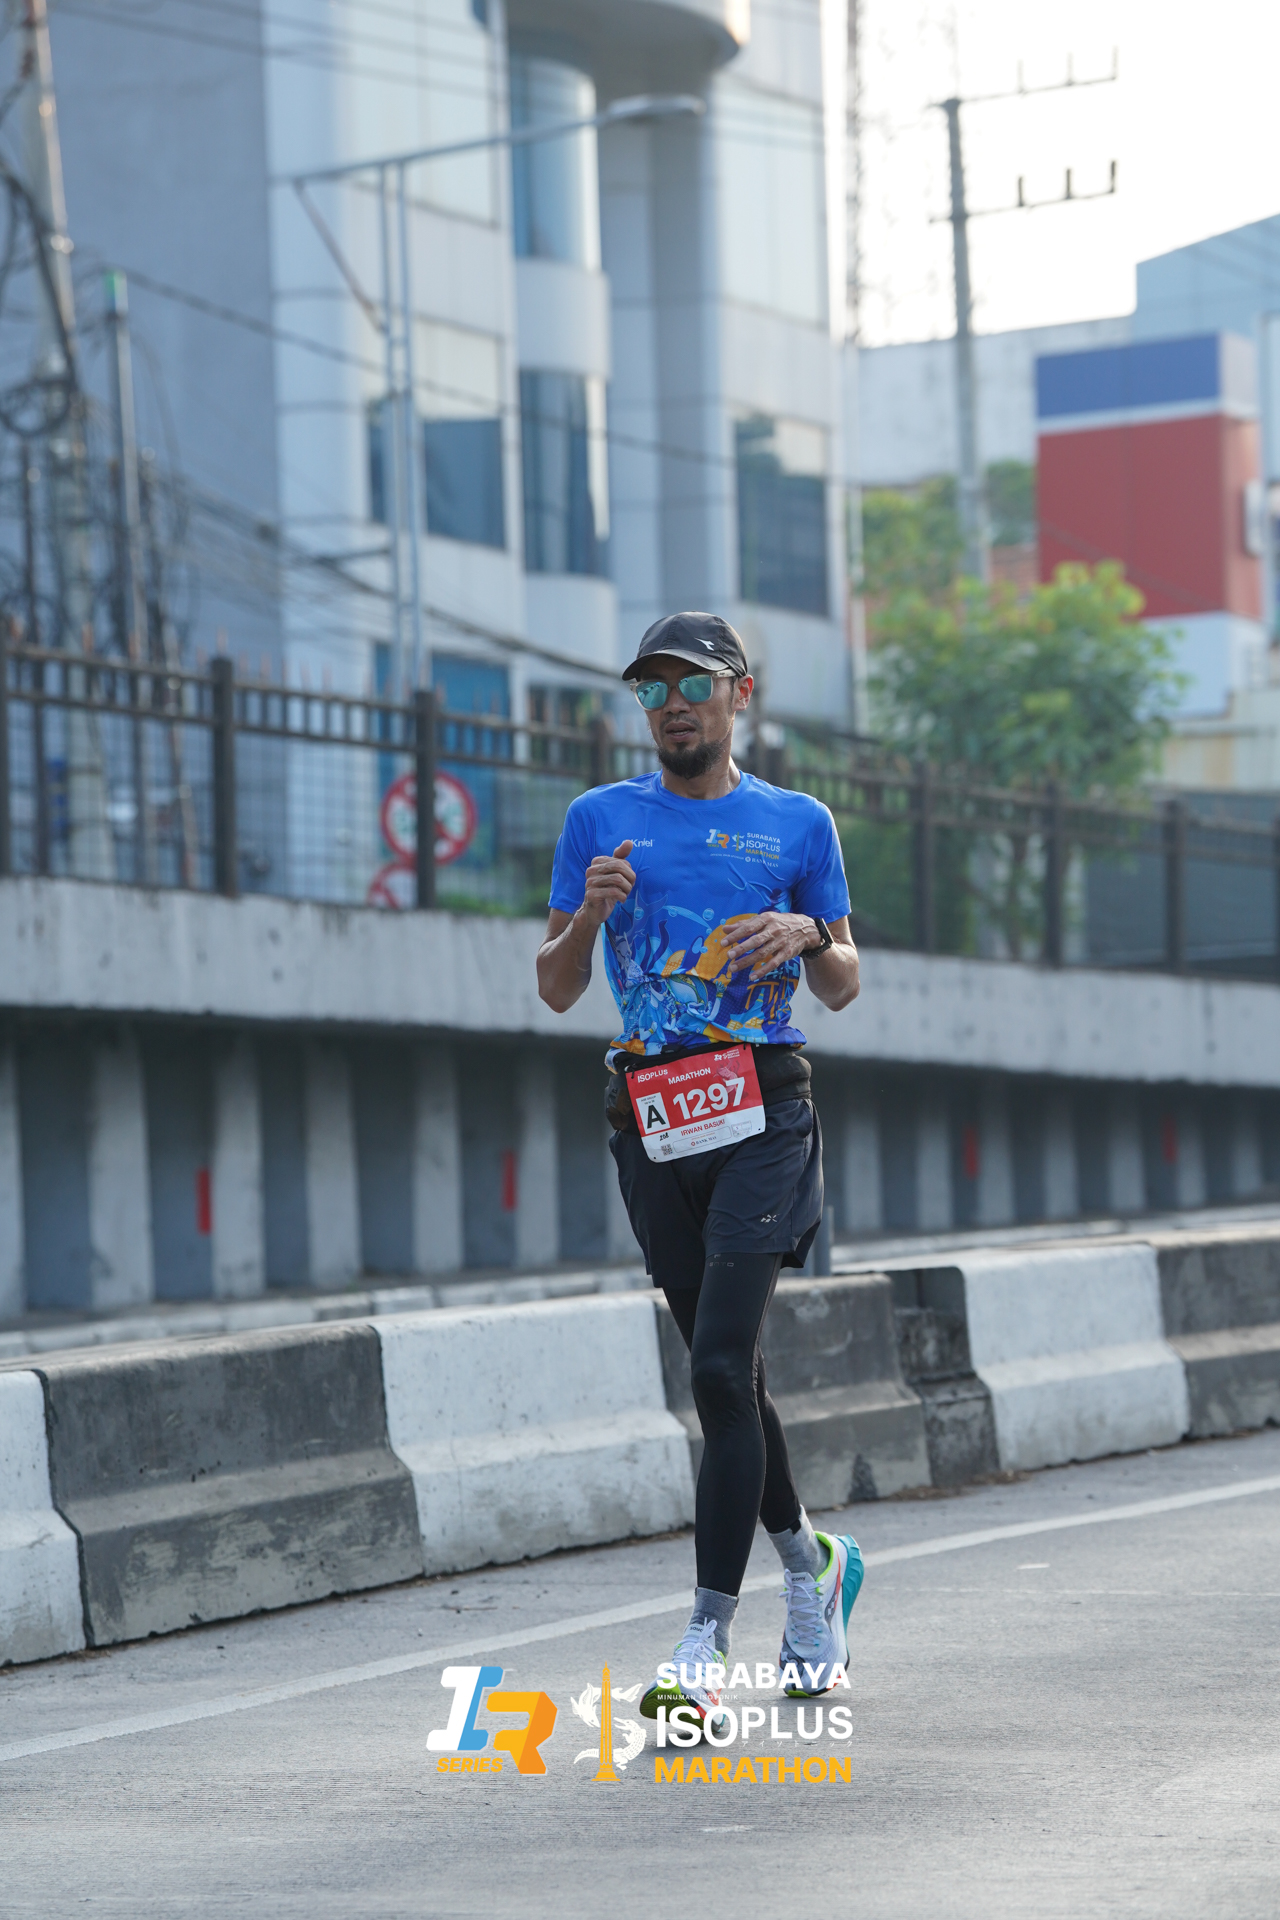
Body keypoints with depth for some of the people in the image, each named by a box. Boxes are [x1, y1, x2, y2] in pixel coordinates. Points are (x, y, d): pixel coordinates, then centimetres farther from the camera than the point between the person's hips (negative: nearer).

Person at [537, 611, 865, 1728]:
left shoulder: (798, 824, 8)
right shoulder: (600, 820, 11)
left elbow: (844, 989, 12)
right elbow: (557, 991, 9)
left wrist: (808, 935, -10)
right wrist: (588, 912, -10)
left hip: (762, 1104, -3)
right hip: (652, 1117, 3)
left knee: (723, 1366, -14)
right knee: (724, 1369, 10)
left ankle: (708, 1637, -15)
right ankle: (811, 1563, 32)